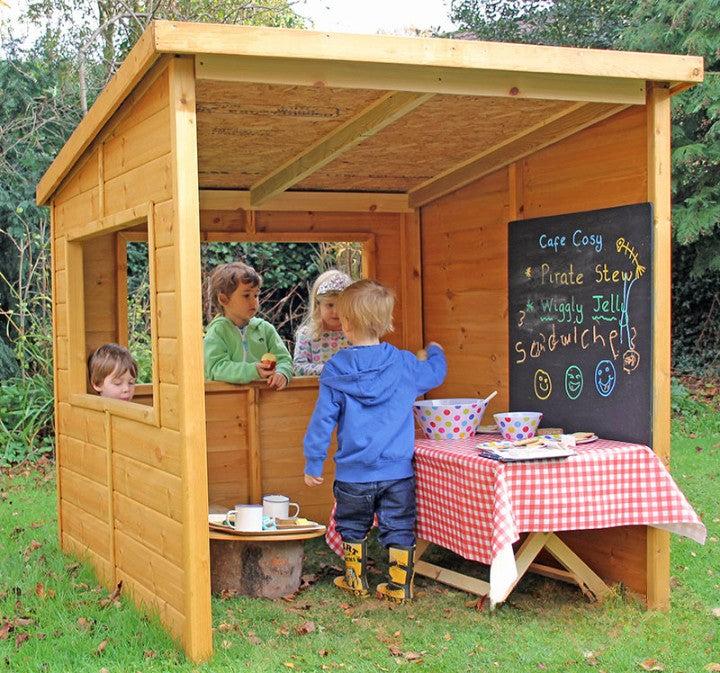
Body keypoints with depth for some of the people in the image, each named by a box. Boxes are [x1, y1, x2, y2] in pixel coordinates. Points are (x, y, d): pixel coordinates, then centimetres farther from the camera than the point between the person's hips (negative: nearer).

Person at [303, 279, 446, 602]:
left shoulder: (335, 371, -8)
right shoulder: (405, 364, -3)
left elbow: (323, 419, -5)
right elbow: (436, 373, 17)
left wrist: (313, 463, 3)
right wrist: (435, 351, 39)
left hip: (354, 473, 0)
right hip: (397, 470, 1)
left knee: (353, 527, 18)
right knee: (398, 528, 10)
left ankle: (356, 580, 28)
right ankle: (399, 586, 13)